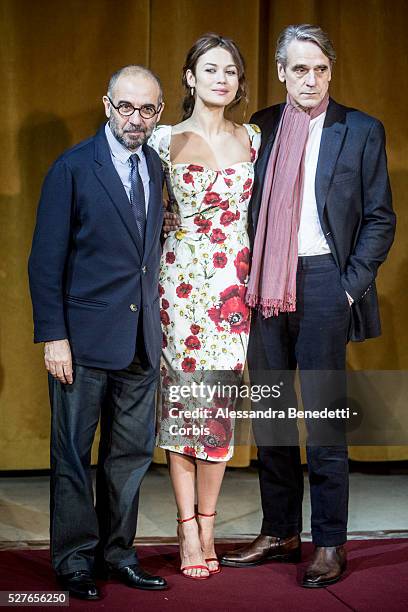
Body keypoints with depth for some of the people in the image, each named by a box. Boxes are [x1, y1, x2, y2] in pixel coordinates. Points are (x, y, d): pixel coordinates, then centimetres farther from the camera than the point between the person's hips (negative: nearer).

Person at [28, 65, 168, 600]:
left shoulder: (157, 168, 10)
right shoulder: (74, 168, -7)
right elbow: (46, 259, -9)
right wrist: (53, 336, -13)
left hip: (142, 339, 6)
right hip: (85, 336, -5)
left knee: (131, 453, 11)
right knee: (74, 454, 4)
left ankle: (117, 552, 24)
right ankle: (75, 561, 16)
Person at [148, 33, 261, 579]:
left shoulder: (253, 139, 9)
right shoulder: (166, 140, 2)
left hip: (234, 284, 2)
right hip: (181, 282, -2)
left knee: (221, 403, 3)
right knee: (183, 399, 0)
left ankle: (206, 527, 14)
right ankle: (188, 530, 8)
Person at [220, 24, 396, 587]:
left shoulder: (361, 130, 1)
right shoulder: (260, 128, 11)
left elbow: (380, 218, 1)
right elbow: (248, 208, 15)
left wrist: (352, 284, -7)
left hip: (323, 282, -4)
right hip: (265, 283, 4)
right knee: (270, 414, 9)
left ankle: (330, 544, 6)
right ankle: (279, 533, 20)